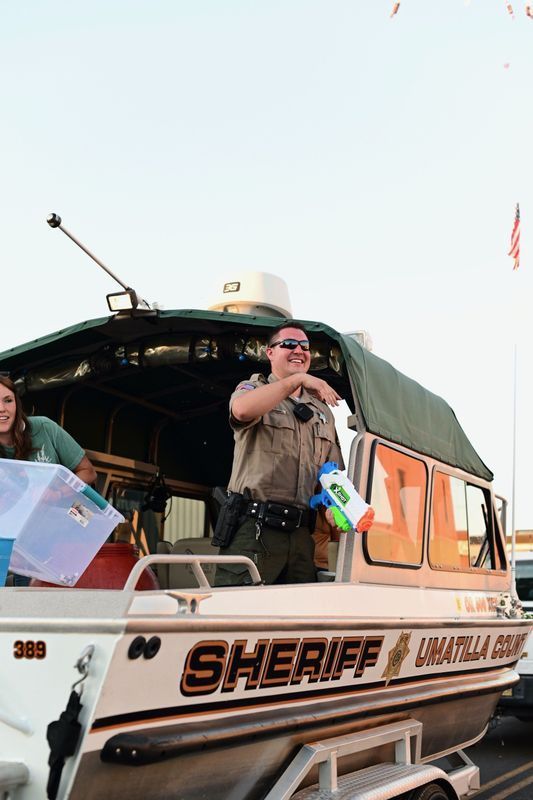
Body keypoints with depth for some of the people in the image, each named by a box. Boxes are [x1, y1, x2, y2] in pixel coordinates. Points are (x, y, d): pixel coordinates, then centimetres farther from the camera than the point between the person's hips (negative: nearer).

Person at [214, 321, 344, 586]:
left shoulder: (322, 410, 24)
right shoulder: (254, 387, 9)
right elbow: (242, 410, -19)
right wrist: (298, 380, -17)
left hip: (301, 534, 5)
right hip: (253, 527, -5)